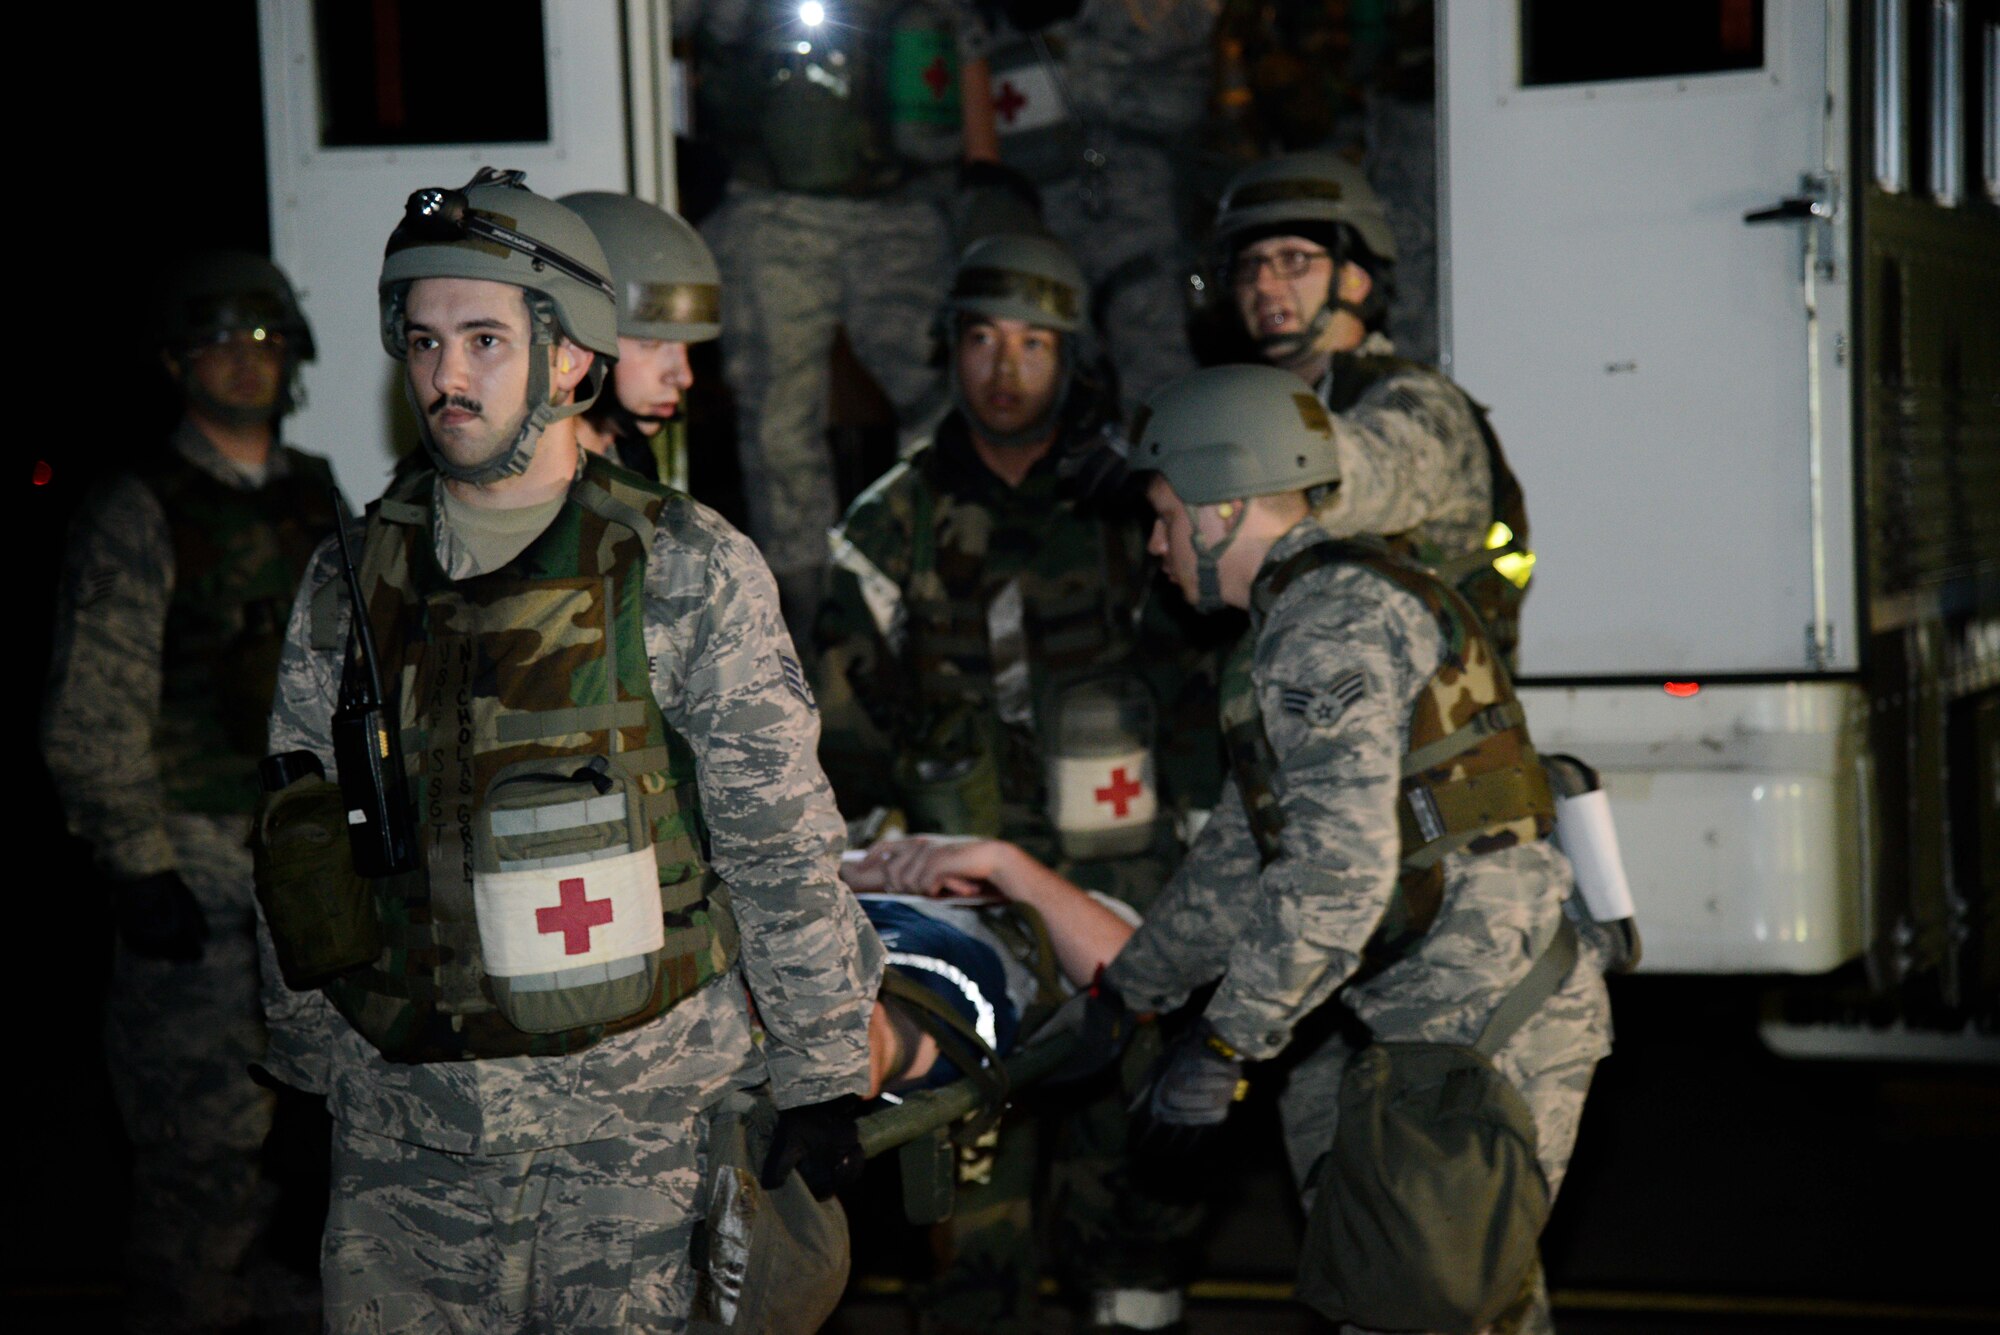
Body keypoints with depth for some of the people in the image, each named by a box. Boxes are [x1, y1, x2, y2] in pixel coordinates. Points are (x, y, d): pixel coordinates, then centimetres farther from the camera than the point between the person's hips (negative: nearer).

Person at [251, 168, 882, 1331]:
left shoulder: (689, 571, -3)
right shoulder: (351, 583, 6)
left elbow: (783, 844, -2)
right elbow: (300, 840, 13)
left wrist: (822, 1081, -2)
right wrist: (324, 1077, 12)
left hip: (638, 1117, -2)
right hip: (406, 1127, 3)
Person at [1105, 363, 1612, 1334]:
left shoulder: (1330, 623, -15)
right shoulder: (1301, 622, 20)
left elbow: (1339, 870, -25)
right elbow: (1241, 859, 26)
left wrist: (1225, 1045, -22)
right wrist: (1126, 994, 29)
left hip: (1482, 1023, -11)